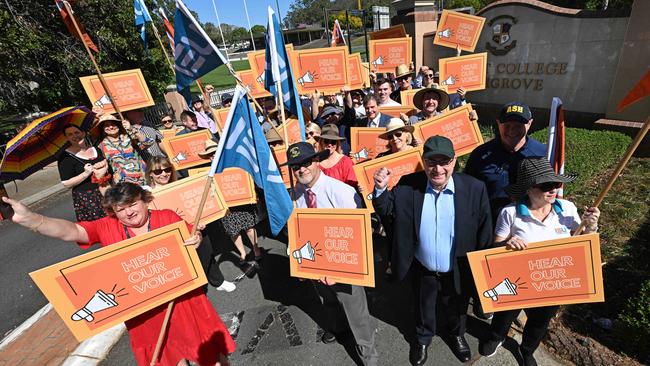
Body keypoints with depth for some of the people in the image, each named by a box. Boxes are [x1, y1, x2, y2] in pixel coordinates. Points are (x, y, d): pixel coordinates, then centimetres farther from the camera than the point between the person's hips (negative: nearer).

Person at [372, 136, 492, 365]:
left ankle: (456, 334, 62)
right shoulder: (408, 185, -18)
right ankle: (423, 337, 58)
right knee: (423, 309, 28)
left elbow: (484, 235, -11)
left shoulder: (474, 189, -20)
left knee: (456, 310, 29)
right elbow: (388, 212, -8)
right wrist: (380, 189, -27)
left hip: (458, 271, 0)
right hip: (422, 270, 1)